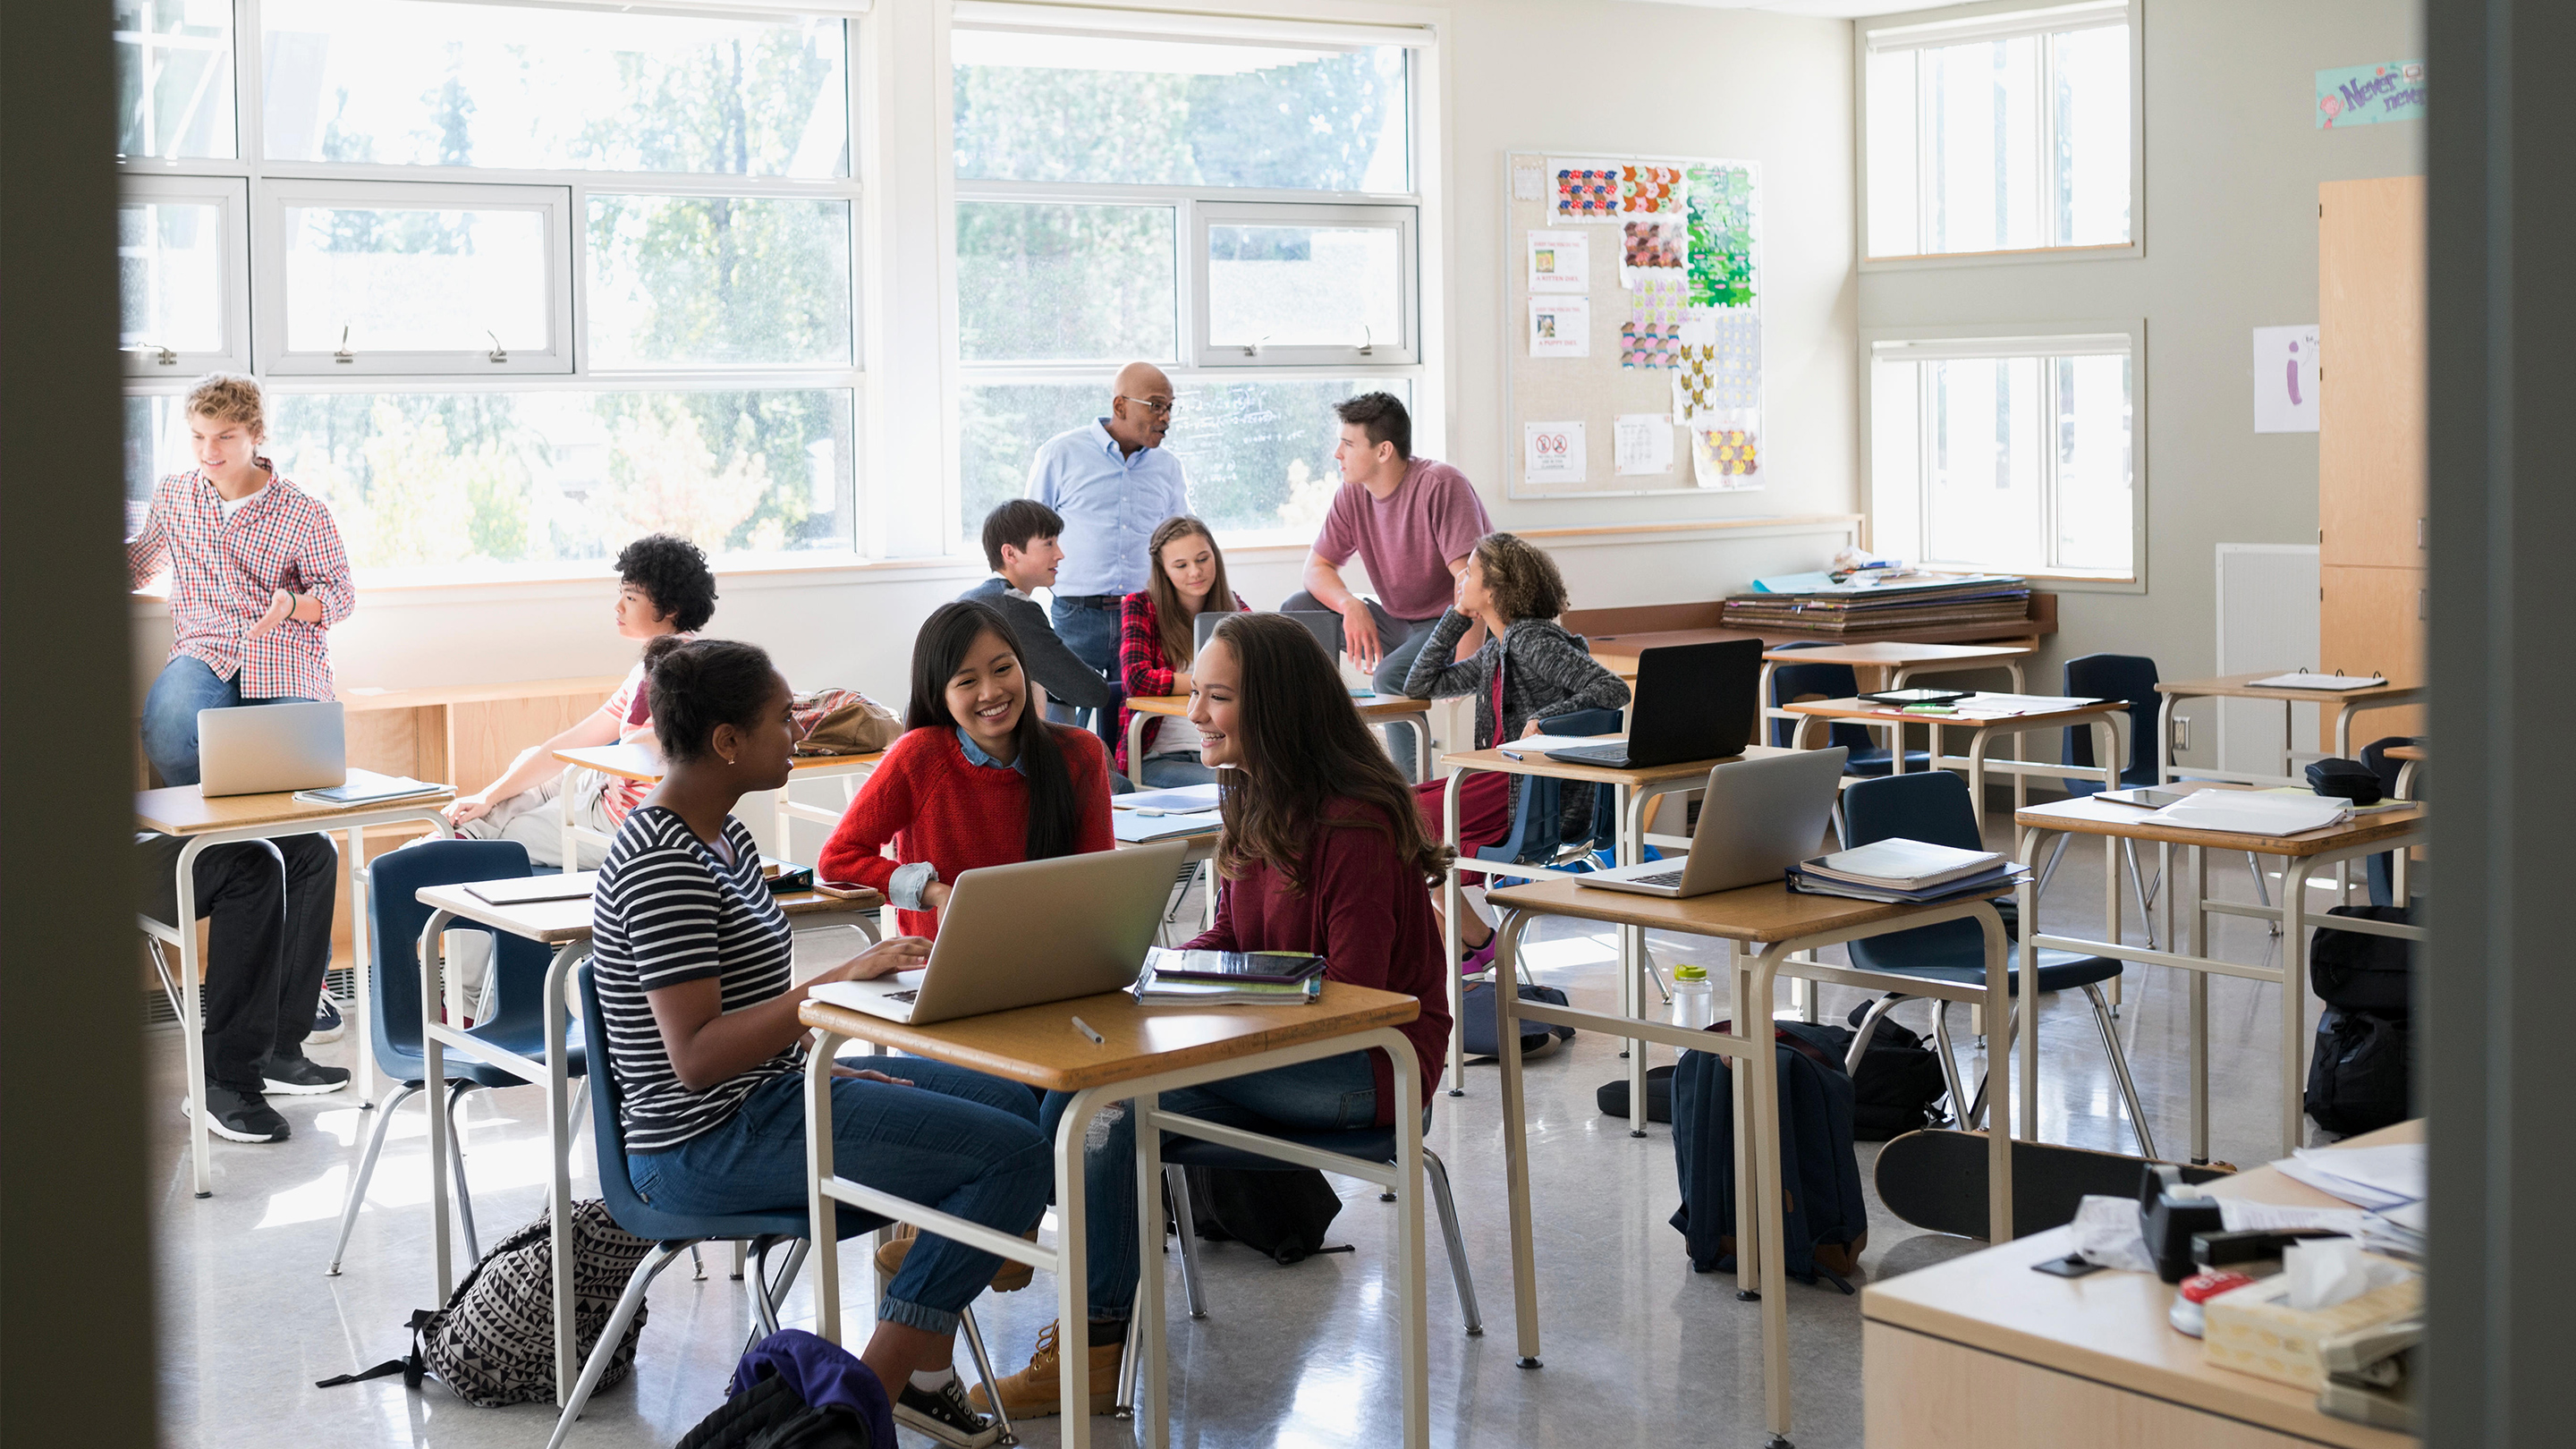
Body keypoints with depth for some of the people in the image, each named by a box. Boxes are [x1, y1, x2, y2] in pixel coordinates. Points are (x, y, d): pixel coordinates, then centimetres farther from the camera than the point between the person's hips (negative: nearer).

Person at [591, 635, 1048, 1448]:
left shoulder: (719, 835, 10)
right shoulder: (662, 868, -22)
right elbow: (695, 1055, -28)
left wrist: (826, 1065, 7)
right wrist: (836, 986, -31)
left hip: (766, 1095, 11)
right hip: (710, 1145, -11)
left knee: (1010, 1101, 15)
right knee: (1014, 1156, -16)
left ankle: (925, 1370, 14)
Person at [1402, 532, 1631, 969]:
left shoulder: (1532, 640, -13)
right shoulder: (1498, 647, 15)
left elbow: (1613, 690, -21)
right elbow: (1421, 685, 23)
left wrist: (1544, 719, -28)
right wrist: (1457, 617, 16)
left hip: (1540, 796, -10)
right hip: (1502, 779, 10)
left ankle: (1477, 942, 0)